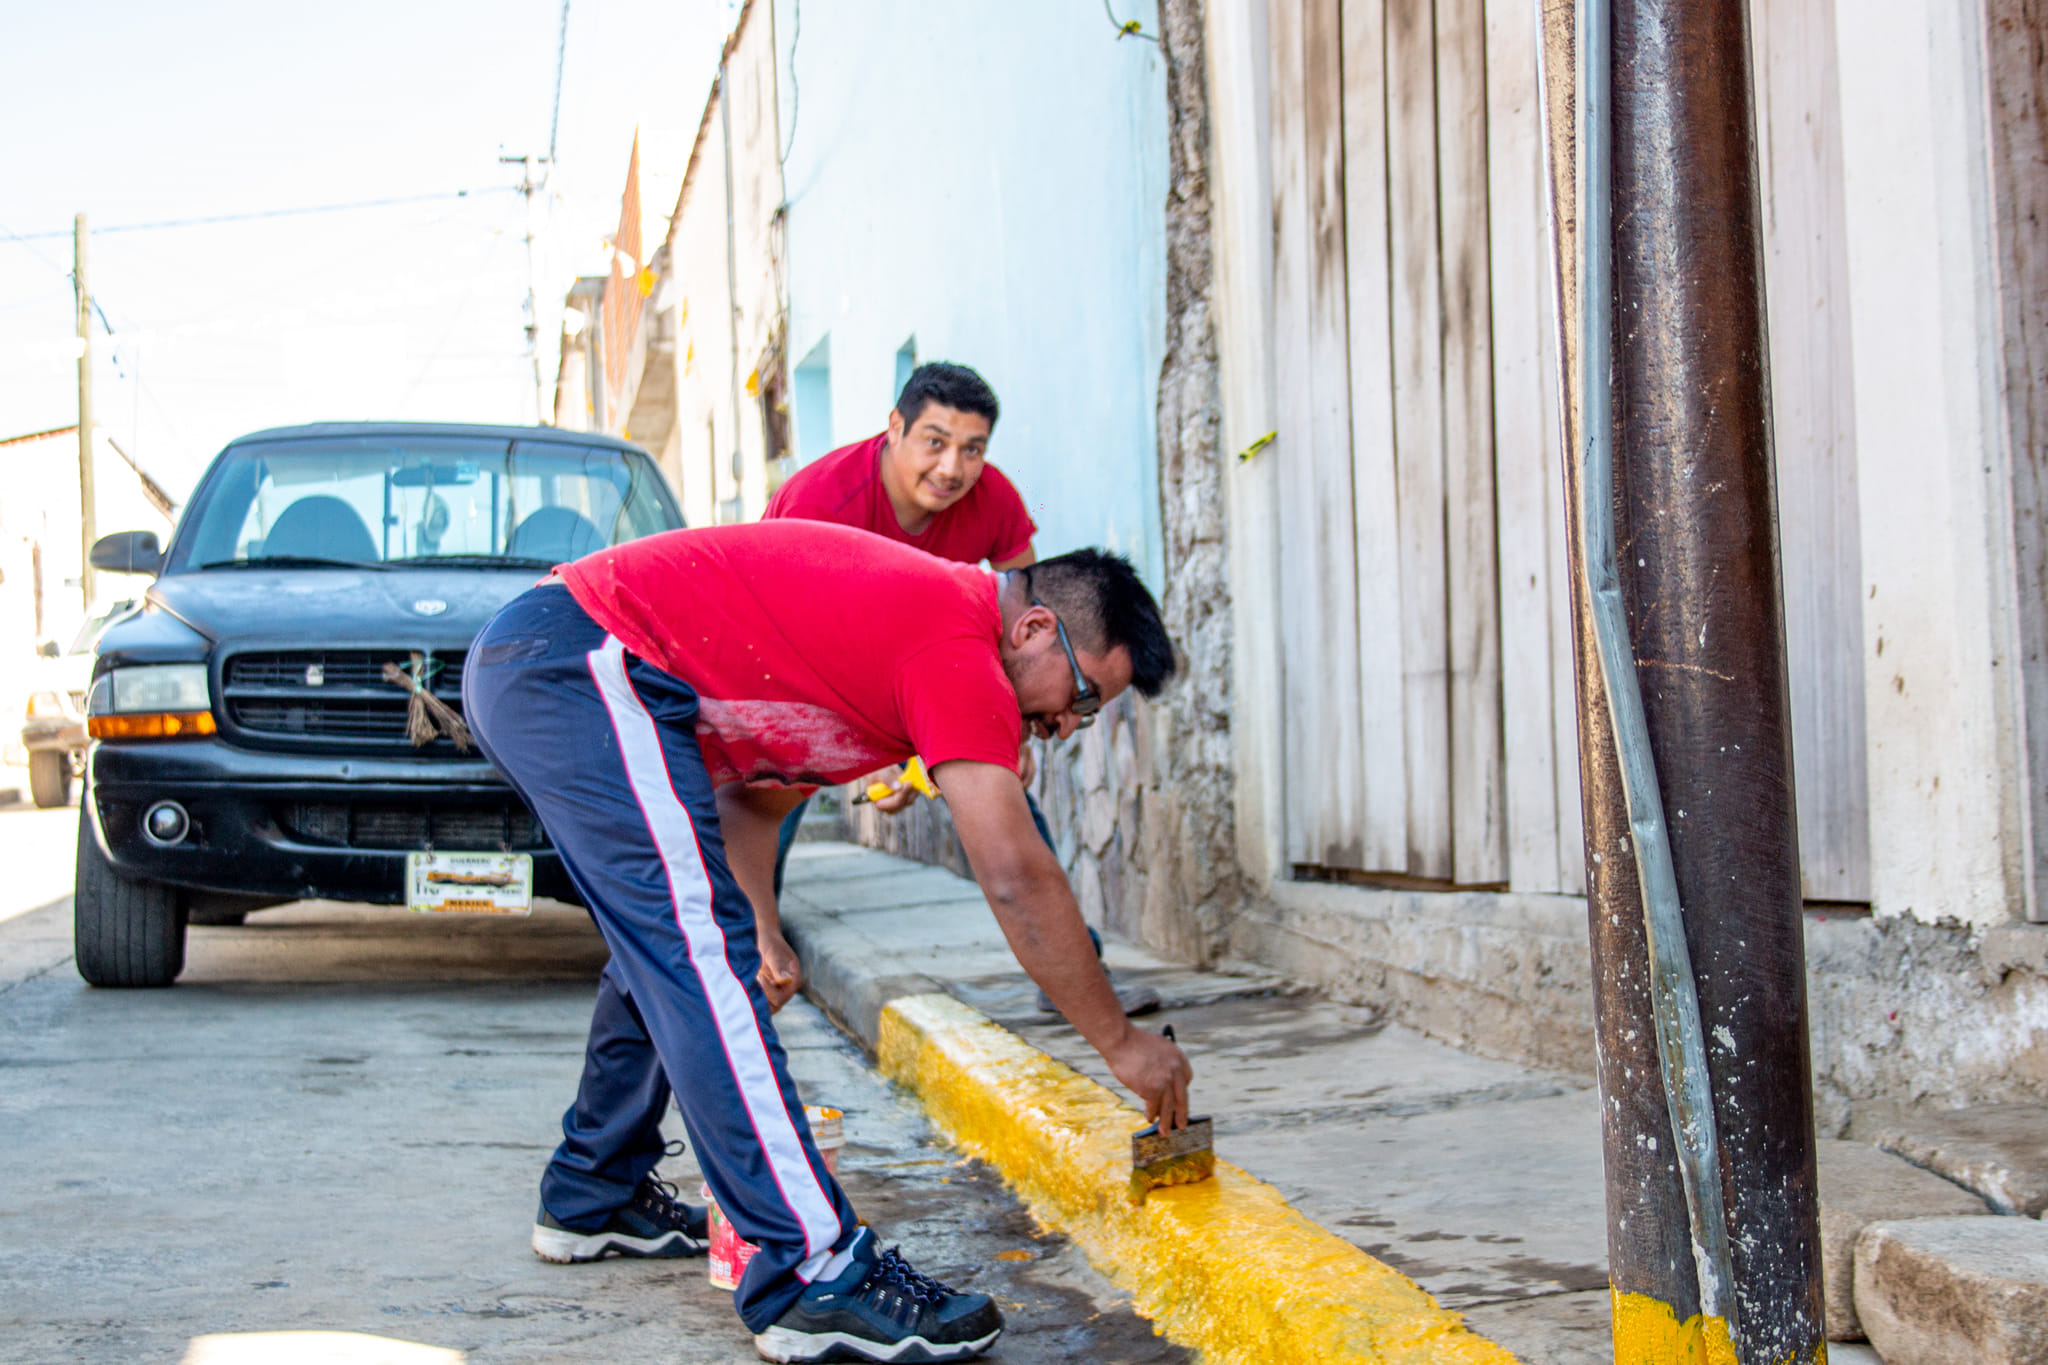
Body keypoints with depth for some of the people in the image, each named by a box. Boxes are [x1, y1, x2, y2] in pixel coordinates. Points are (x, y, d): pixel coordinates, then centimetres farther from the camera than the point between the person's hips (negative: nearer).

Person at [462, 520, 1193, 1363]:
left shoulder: (916, 612, 18)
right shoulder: (959, 645, -12)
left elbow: (752, 788, 24)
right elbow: (1014, 876, -16)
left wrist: (762, 928, 17)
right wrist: (1121, 1042, -8)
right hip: (585, 662, -11)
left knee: (663, 944, 21)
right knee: (698, 951, -14)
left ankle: (590, 1198, 34)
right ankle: (813, 1279, -17)